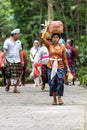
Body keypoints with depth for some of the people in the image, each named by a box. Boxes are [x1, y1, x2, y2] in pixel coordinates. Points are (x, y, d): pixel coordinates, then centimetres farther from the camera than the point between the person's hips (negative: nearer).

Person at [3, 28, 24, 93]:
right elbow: (5, 51, -4)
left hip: (17, 61, 3)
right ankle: (8, 84, 27)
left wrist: (22, 60, 12)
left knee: (17, 75, -5)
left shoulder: (19, 42, 14)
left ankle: (15, 88, 0)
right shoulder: (7, 41, 0)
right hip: (9, 60, -3)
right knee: (8, 75, -1)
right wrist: (4, 59, -12)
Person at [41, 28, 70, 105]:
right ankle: (54, 99, 8)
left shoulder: (62, 47, 5)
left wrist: (68, 67, 1)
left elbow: (64, 58, 7)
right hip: (51, 66, 0)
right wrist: (46, 28, -2)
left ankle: (59, 97, -3)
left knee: (60, 81, -14)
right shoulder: (49, 45, 3)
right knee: (52, 82, 0)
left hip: (60, 66, 0)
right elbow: (43, 38, -9)